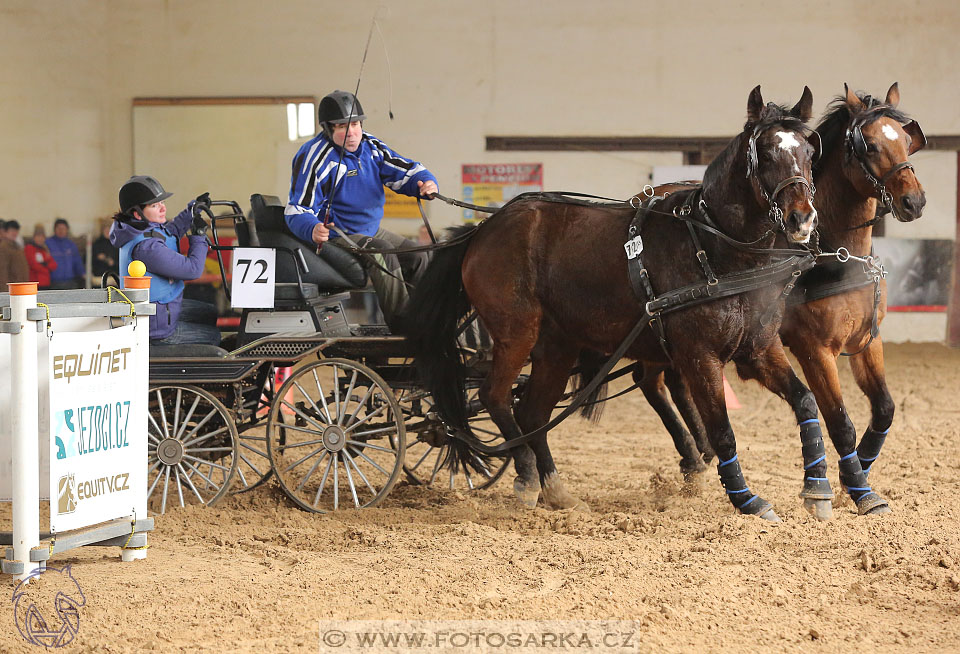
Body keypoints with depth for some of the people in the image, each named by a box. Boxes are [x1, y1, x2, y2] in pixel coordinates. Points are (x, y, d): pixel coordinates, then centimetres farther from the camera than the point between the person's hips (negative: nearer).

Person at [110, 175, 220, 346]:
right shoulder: (146, 246, -32)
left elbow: (168, 234, 26)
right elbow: (192, 269, -28)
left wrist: (192, 209, 17)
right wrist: (199, 235, -13)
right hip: (157, 330, -10)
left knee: (213, 314, 24)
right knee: (216, 336, 3)